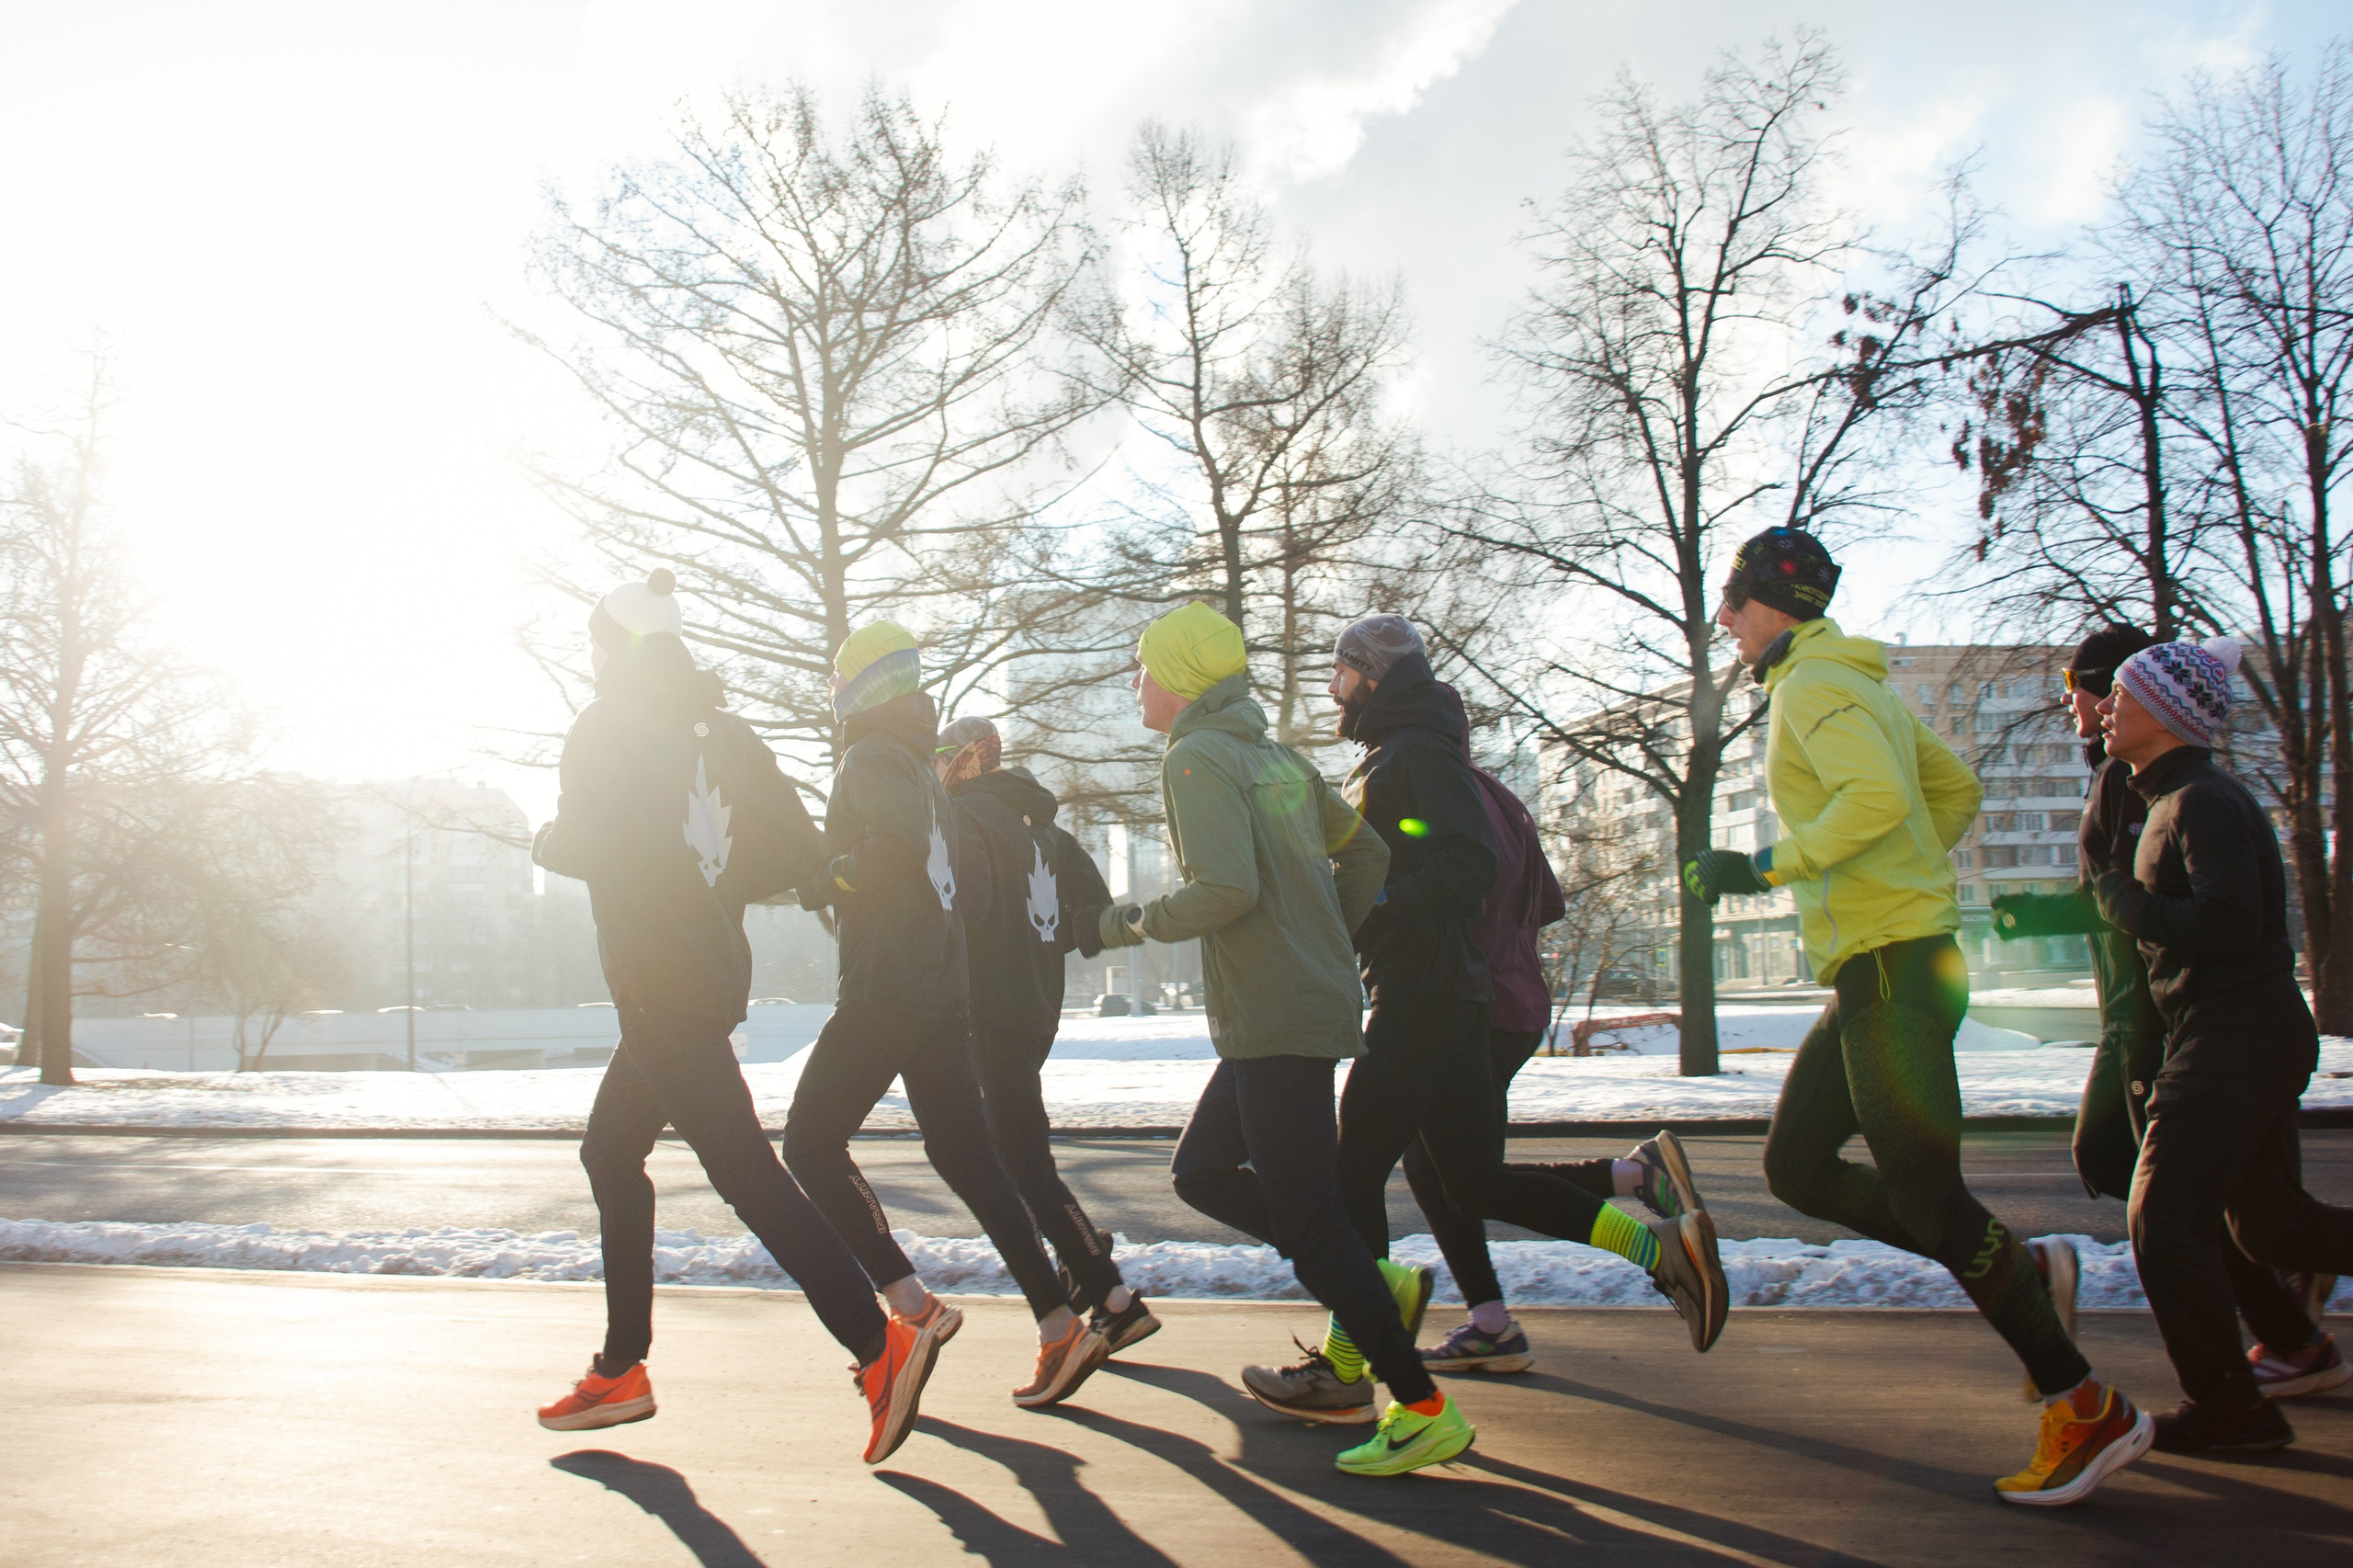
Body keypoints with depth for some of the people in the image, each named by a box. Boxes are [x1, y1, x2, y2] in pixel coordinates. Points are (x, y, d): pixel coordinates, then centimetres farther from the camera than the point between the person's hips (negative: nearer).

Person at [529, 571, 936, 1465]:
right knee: (610, 1153, 20)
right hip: (711, 972, 8)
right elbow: (795, 848, 5)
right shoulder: (719, 729, 11)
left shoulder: (606, 727, -6)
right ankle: (620, 1373, 27)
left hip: (658, 984, -8)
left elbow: (584, 845, -16)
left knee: (743, 1170, -12)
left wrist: (543, 839, 6)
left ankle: (881, 1347, -19)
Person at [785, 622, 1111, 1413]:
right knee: (967, 1162, 9)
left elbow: (897, 842, -25)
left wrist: (822, 883, -13)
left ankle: (911, 1304, -6)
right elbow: (970, 881, 21)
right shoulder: (922, 772, 20)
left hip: (882, 996, -8)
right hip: (944, 997, 8)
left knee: (811, 1144, 2)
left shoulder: (871, 759, -6)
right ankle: (1061, 1328, 5)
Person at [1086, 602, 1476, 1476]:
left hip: (1276, 1021, -9)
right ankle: (1369, 1286, 15)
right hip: (1318, 1002, 9)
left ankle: (1423, 1410, 3)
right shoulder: (1277, 757, 14)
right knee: (1200, 1174, 19)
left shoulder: (1197, 758, -12)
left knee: (1305, 1218, -4)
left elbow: (1225, 887, -25)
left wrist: (1133, 924, -9)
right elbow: (1365, 852, 19)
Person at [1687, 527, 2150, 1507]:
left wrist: (1764, 866, -20)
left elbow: (1876, 798, -27)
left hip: (1890, 964, -10)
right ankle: (2020, 1275, 14)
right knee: (1795, 1167, 11)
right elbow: (1956, 791, 24)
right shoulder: (1849, 684, 19)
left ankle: (2088, 1410, 2)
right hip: (1875, 971, 10)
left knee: (1921, 1191, -7)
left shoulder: (1813, 684, -11)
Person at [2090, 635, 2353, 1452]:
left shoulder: (2204, 802, -18)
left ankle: (2226, 1410, 5)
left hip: (2233, 1042, -10)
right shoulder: (2177, 797, 14)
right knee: (2271, 1224, 19)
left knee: (2165, 1223, -6)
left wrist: (2132, 906, -18)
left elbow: (2231, 923, -28)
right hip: (2256, 1039, 10)